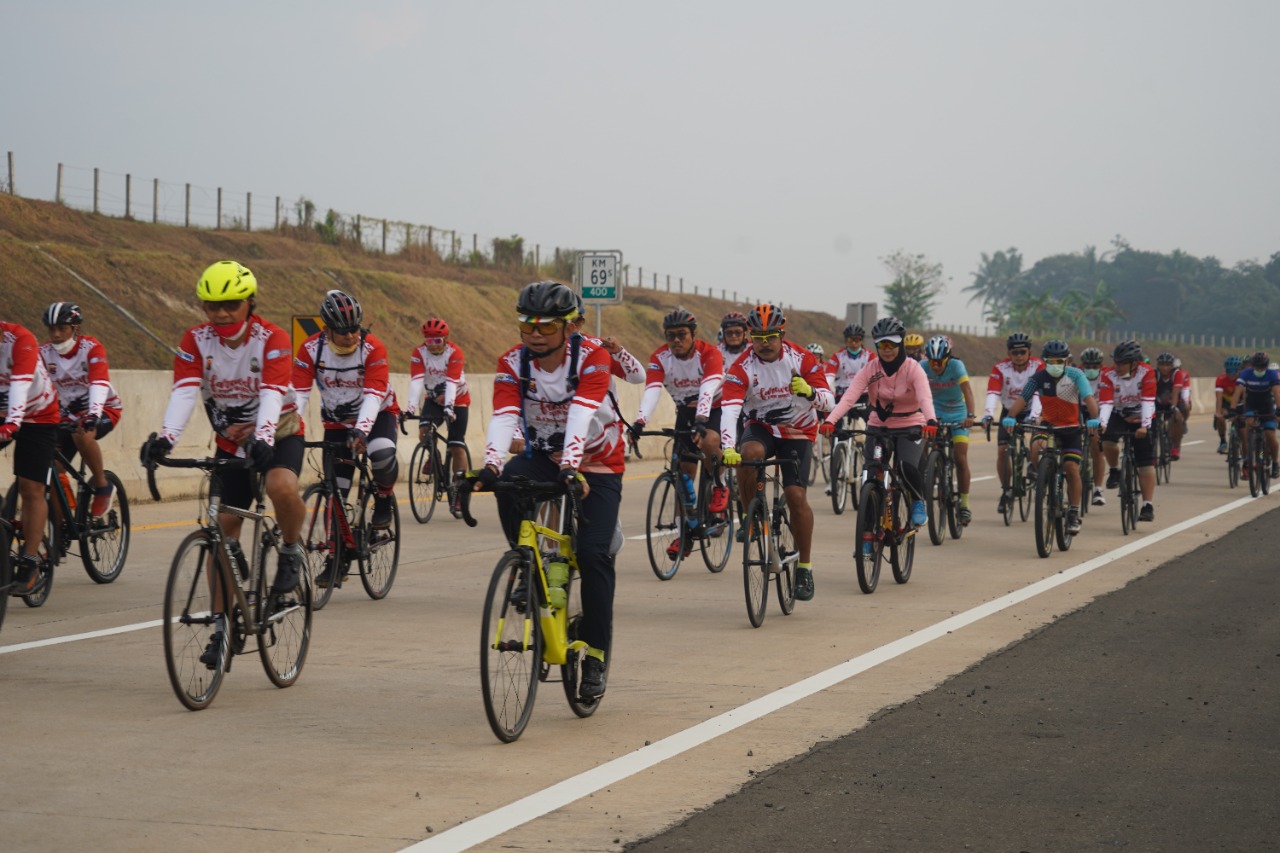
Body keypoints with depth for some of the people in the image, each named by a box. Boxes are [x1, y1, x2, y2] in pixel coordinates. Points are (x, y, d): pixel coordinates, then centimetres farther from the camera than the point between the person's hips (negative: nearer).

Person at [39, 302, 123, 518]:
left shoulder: (92, 348, -18)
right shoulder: (44, 352, -8)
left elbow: (100, 382, -34)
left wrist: (93, 413, -51)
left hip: (103, 410, -4)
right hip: (68, 415, 4)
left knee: (82, 434, -37)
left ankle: (102, 486, -17)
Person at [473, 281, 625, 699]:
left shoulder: (592, 356, -21)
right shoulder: (513, 363, -13)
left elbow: (581, 414, -36)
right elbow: (504, 417, -27)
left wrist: (571, 465, -51)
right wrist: (491, 464, -45)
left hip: (596, 464, -3)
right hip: (544, 455, 3)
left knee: (593, 554, -17)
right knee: (509, 482, -32)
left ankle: (596, 653, -3)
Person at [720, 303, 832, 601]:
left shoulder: (802, 359, -15)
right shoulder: (742, 367, -16)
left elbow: (828, 401, -21)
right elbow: (730, 408, -29)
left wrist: (809, 391, -45)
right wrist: (728, 447, -44)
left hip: (798, 433, -1)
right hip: (761, 428, 1)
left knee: (796, 495, -15)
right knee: (748, 454, -34)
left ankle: (805, 567, -1)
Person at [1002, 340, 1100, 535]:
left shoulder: (1075, 375, -15)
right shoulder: (1039, 377, -11)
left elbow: (1089, 398, -28)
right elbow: (1023, 398, -22)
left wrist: (1094, 418, -47)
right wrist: (1010, 417, -41)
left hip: (1071, 428, -1)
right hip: (1048, 424, 1)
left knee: (1071, 468, -13)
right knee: (1036, 448, -31)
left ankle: (1074, 513, 0)